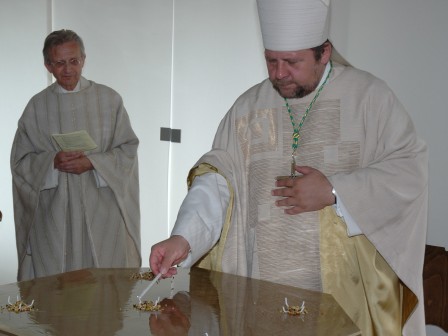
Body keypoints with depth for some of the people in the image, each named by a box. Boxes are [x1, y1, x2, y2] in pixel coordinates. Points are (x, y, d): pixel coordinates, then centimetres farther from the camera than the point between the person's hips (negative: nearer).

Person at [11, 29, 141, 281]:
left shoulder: (109, 99, 4)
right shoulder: (38, 106, 6)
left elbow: (128, 149, 2)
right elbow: (20, 160, 6)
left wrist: (92, 162, -13)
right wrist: (53, 162, -13)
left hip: (102, 210, 0)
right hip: (53, 211, 1)